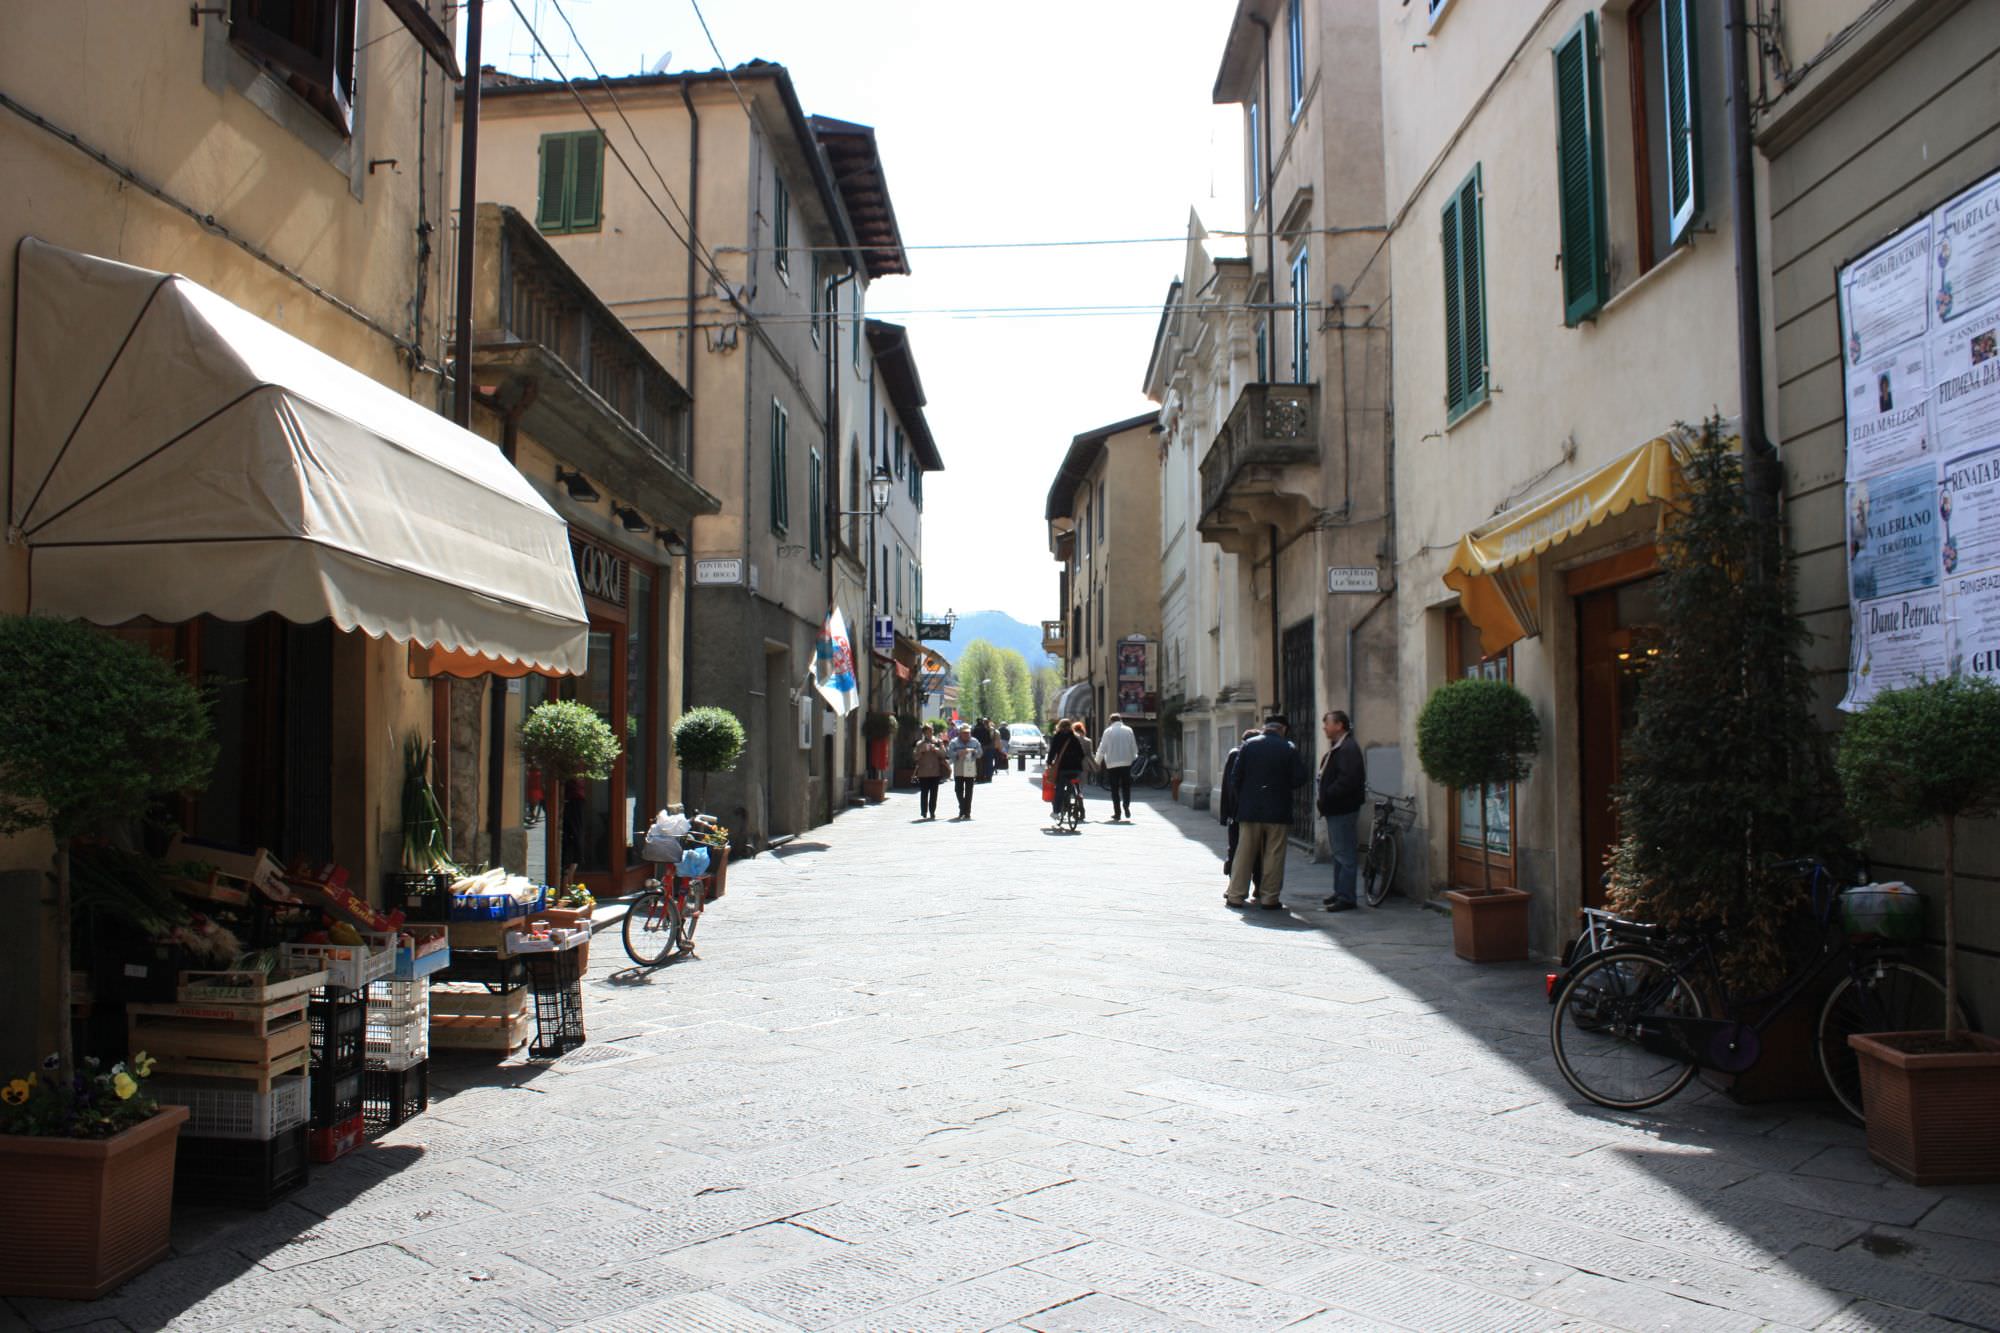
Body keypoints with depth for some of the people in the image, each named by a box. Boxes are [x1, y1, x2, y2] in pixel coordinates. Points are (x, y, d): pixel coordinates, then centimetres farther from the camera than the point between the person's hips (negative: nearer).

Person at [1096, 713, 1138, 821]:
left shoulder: (1108, 731, -2)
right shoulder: (1128, 730, 2)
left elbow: (1102, 748, -2)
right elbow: (1134, 747, 6)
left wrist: (1097, 761, 10)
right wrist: (1134, 756, 26)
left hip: (1112, 764, -1)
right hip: (1126, 762, 1)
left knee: (1115, 789, 4)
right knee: (1126, 787, 12)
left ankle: (1117, 813, 1)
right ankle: (1126, 806, -9)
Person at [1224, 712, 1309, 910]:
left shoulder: (1248, 745, 0)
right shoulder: (1289, 749, -5)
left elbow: (1235, 777, -1)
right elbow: (1300, 778, -7)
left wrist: (1237, 803, 8)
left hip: (1250, 810, 2)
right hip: (1278, 811, -2)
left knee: (1244, 854, 9)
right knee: (1274, 856, 5)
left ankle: (1236, 895, 11)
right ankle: (1269, 898, 6)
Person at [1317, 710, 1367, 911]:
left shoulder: (1349, 748, -16)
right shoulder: (1338, 748, 17)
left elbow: (1347, 780, -25)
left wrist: (1325, 798, -18)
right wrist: (1323, 800, 8)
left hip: (1343, 810, -11)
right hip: (1336, 809, 11)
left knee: (1345, 854, -7)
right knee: (1339, 853, 16)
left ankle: (1346, 898, -4)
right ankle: (1340, 893, 24)